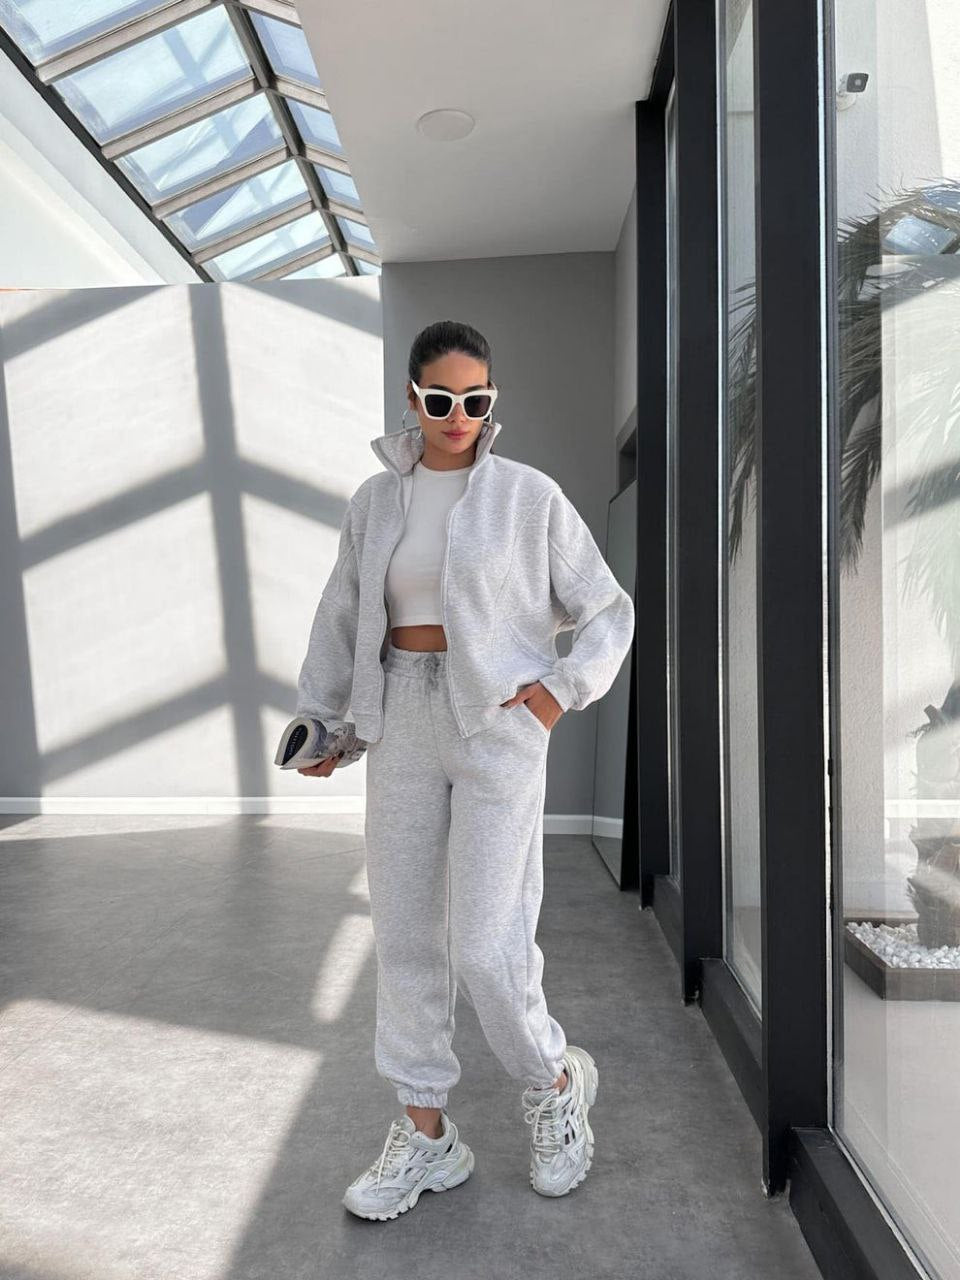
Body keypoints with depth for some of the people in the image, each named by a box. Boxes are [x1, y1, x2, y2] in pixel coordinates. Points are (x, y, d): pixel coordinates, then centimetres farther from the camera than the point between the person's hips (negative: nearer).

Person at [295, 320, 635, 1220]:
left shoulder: (530, 495, -1)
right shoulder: (375, 500, 9)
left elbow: (608, 613, 3)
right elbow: (342, 618, 17)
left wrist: (563, 688, -10)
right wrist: (318, 716, 15)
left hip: (498, 724, -4)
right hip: (401, 723, 4)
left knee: (486, 945, -4)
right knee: (405, 935, 9)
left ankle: (555, 1086, 28)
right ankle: (426, 1135, 28)